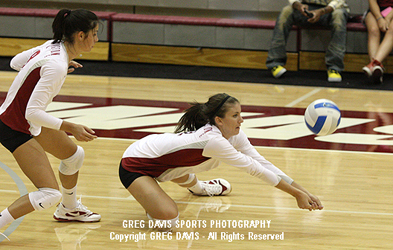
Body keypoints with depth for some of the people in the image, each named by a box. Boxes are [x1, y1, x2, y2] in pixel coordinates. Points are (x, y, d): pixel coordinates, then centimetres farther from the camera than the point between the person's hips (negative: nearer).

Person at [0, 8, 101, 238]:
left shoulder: (52, 47, -4)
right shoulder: (56, 66, -30)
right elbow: (33, 112, -32)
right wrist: (71, 128, -30)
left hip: (30, 121, 10)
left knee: (75, 154, 26)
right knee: (50, 194, -14)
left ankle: (69, 209, 49)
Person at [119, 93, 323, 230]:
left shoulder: (235, 136, -8)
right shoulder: (212, 139, -33)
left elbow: (264, 164, -9)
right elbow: (255, 169, -32)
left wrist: (304, 192, -16)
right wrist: (297, 194, -29)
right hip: (135, 164, -9)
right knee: (168, 219, -26)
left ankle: (197, 186, 73)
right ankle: (152, 205, 6)